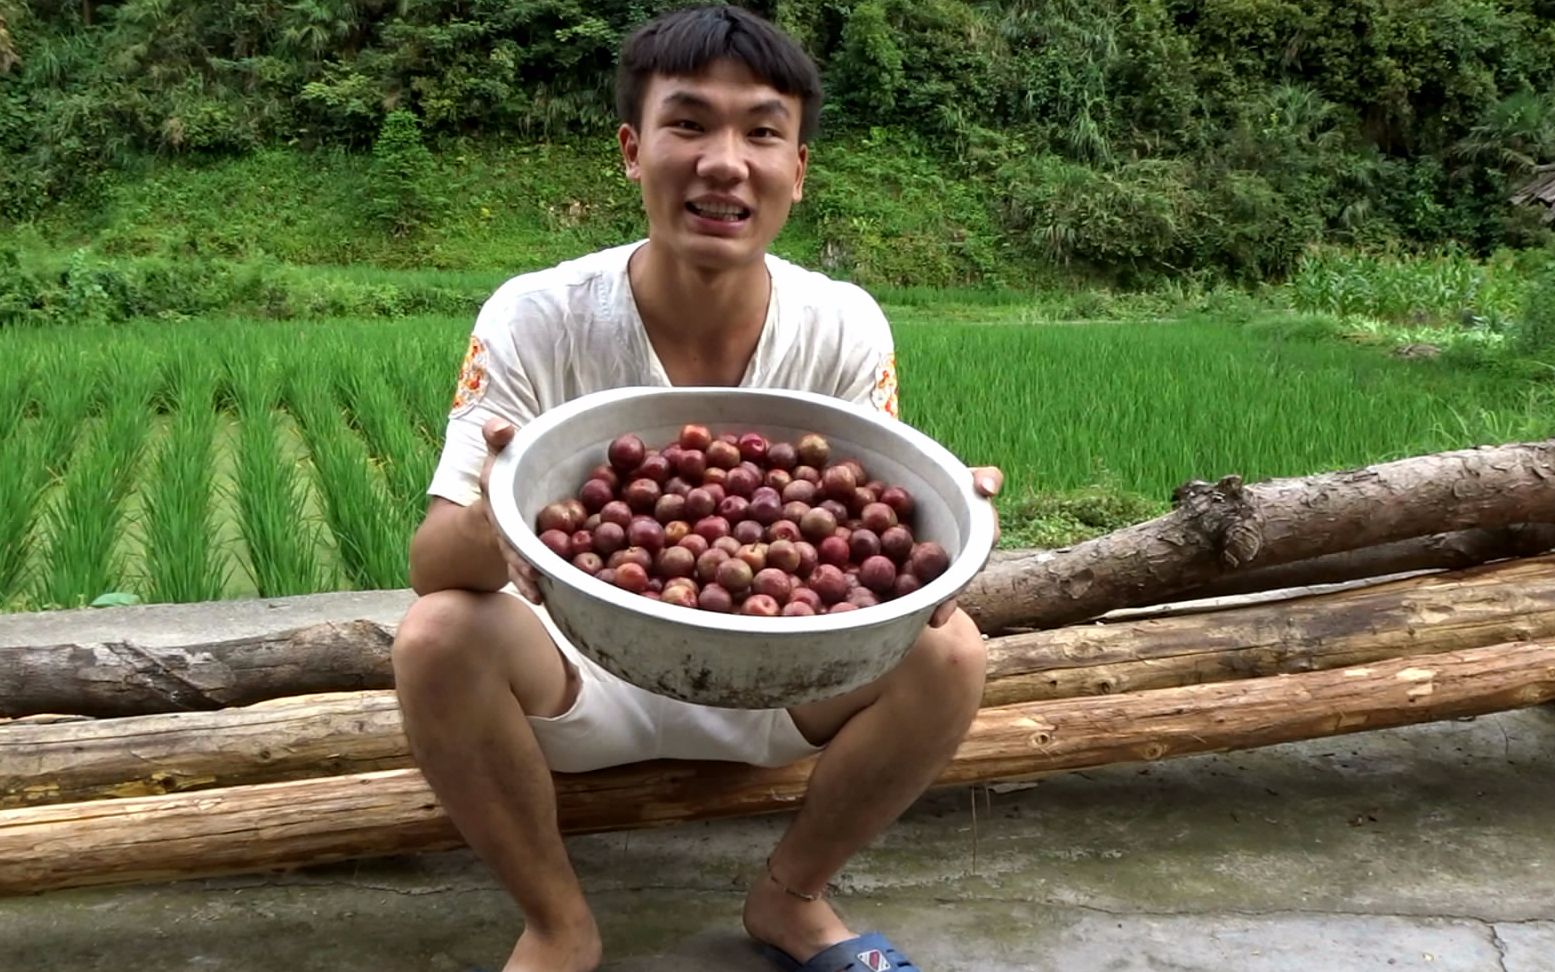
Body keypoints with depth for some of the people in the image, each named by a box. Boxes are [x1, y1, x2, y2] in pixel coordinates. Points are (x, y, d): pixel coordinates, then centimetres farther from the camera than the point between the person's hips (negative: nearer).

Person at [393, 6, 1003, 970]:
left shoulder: (845, 330, -15)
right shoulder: (535, 320, -21)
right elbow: (434, 560, -23)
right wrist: (487, 531, -48)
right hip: (584, 666, -1)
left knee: (947, 653, -23)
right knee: (437, 638, -30)